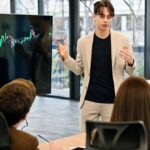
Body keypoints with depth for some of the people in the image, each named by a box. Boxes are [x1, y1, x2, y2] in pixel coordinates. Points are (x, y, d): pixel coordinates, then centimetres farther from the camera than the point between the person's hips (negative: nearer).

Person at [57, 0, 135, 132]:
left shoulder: (122, 40, -3)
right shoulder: (83, 41, 0)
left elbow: (130, 71, 2)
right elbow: (79, 70, 8)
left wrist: (130, 62, -20)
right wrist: (66, 57, -7)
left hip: (112, 100, -1)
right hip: (89, 100, 1)